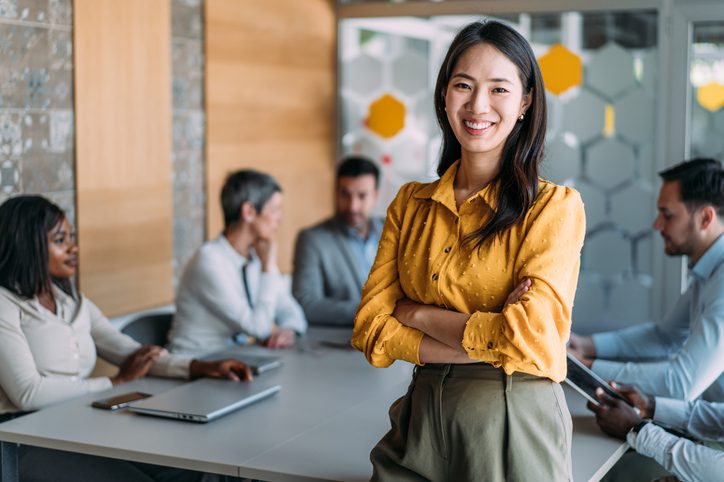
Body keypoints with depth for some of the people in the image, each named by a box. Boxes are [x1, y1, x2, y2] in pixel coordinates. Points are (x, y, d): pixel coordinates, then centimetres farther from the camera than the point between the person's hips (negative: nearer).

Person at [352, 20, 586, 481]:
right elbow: (371, 330, -3)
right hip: (420, 422, 4)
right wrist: (480, 345, -15)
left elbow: (528, 338, -20)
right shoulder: (410, 204, 4)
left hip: (514, 424, -3)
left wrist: (418, 314, -9)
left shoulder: (555, 206, -9)